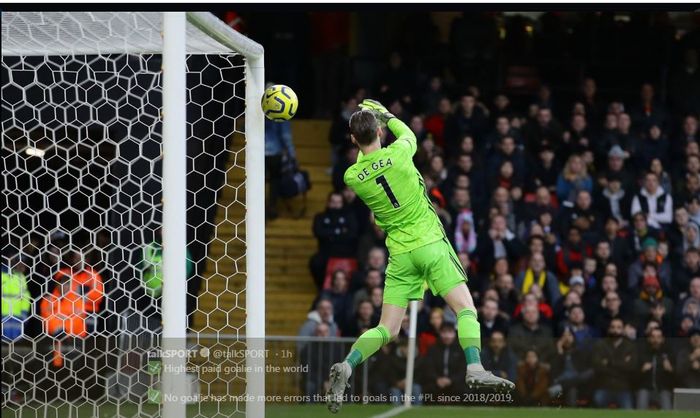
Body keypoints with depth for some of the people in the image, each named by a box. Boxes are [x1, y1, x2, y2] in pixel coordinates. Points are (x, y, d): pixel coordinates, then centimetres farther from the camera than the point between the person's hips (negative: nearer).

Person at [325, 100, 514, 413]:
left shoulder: (352, 177, -3)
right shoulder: (397, 154, -9)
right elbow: (409, 134, 17)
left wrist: (363, 137, 24)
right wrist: (386, 116, 31)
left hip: (400, 255, 3)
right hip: (430, 243, -3)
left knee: (387, 329, 7)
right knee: (466, 309, -2)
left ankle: (346, 367, -12)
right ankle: (475, 368, -21)